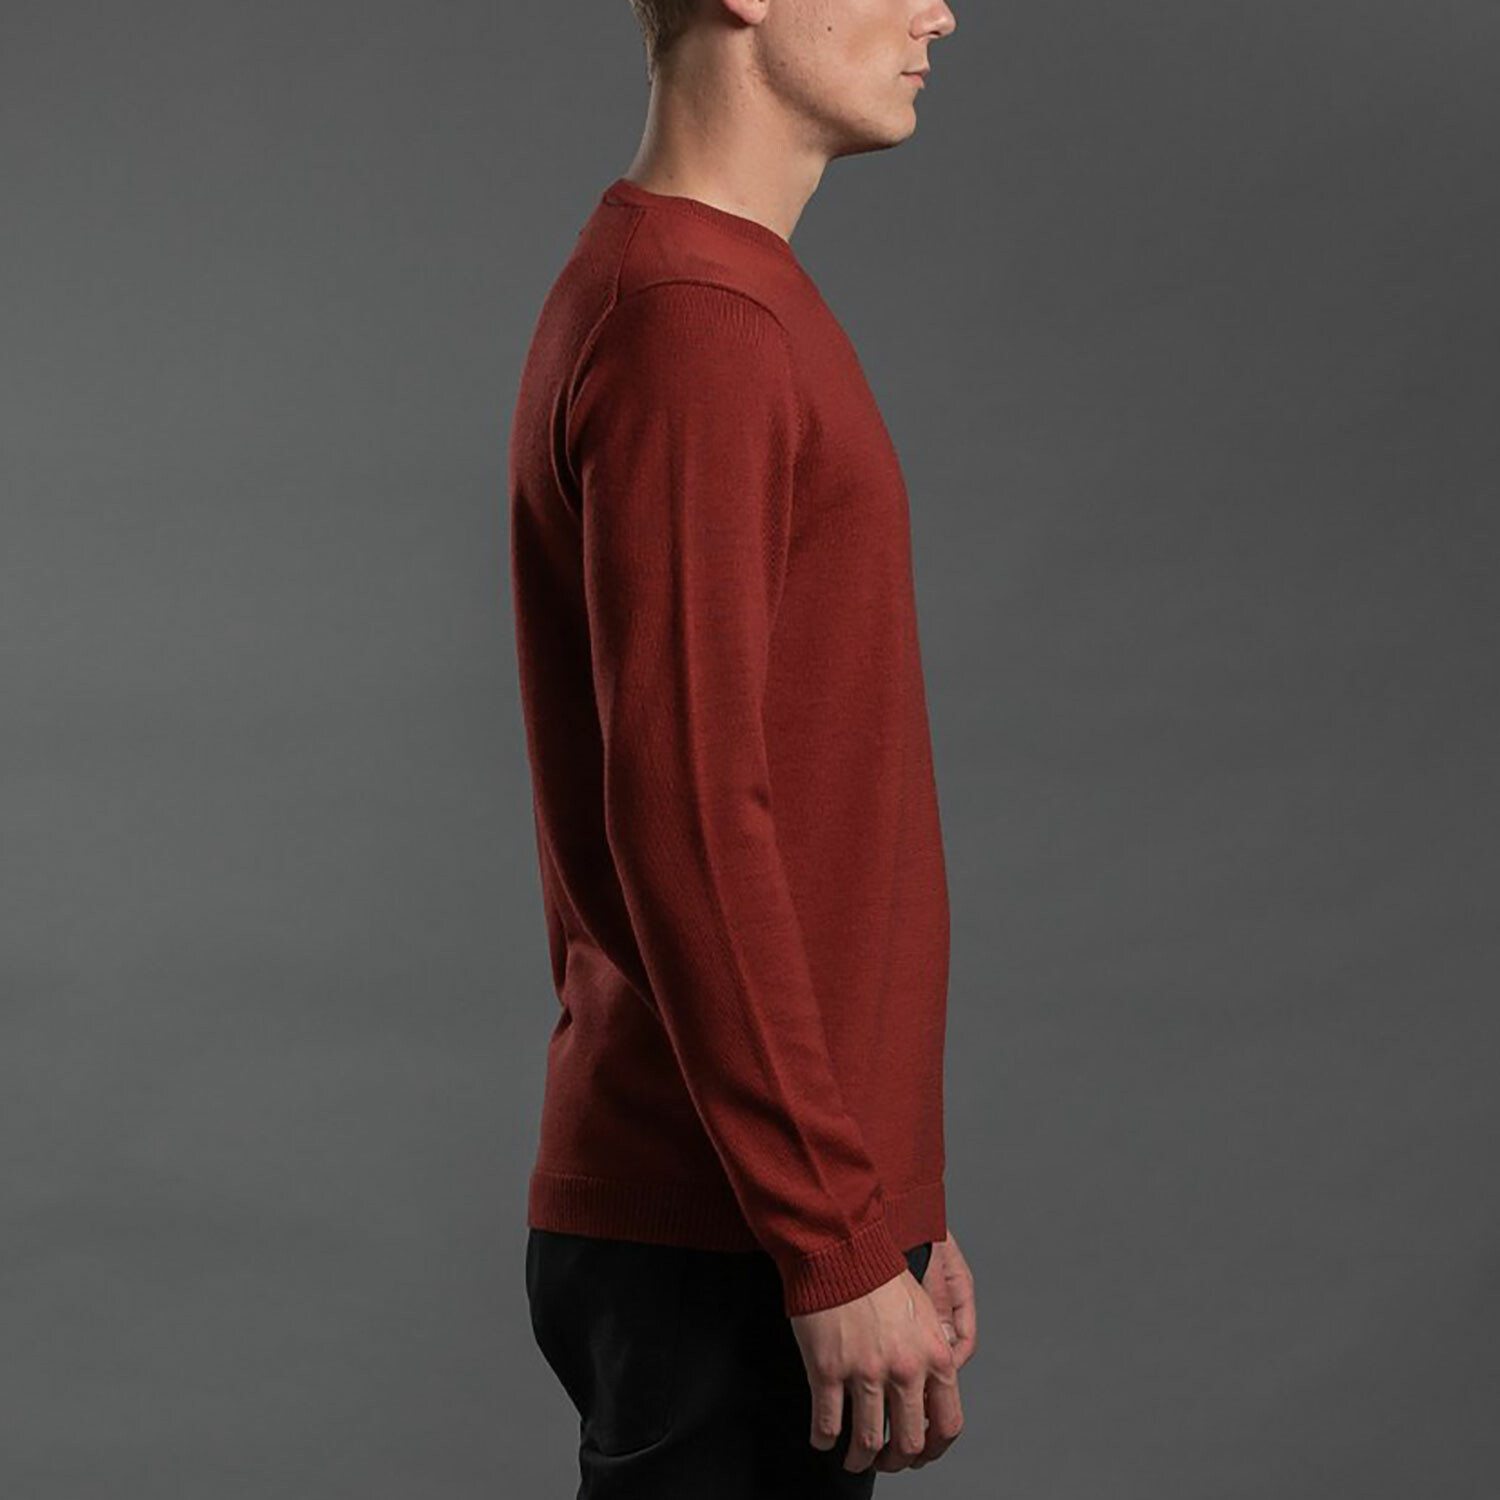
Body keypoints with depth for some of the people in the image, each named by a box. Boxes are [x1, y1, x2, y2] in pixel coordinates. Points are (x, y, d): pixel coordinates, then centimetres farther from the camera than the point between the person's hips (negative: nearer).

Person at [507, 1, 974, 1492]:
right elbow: (687, 820, -22)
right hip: (726, 1255, -10)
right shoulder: (692, 326, -16)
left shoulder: (726, 307, 17)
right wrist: (839, 1244, -19)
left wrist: (891, 1202, 20)